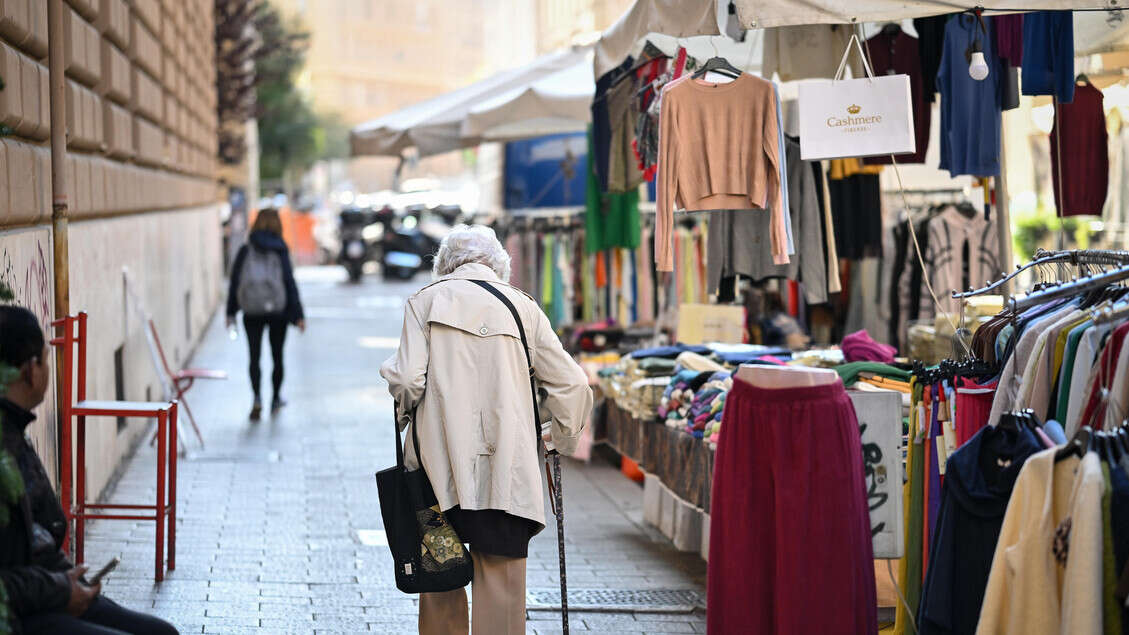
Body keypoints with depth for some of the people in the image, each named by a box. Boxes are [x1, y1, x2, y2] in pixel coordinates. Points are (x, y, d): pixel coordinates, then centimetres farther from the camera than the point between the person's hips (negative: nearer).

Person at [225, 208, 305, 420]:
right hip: (278, 310, 0)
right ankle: (275, 399, 26)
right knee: (277, 356, 15)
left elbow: (234, 281, 0)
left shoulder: (245, 251, -2)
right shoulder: (280, 251, -5)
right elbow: (290, 283, -7)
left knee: (254, 356, 2)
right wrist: (298, 315, -4)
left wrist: (231, 313, 6)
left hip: (252, 312, 0)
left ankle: (257, 398, -19)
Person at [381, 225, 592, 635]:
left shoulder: (426, 301, 5)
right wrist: (563, 439, 24)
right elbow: (571, 385, 7)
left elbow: (407, 380, -6)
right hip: (505, 470, 0)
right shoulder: (522, 307, 8)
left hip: (441, 463, 0)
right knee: (501, 585, 2)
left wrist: (404, 414, 15)